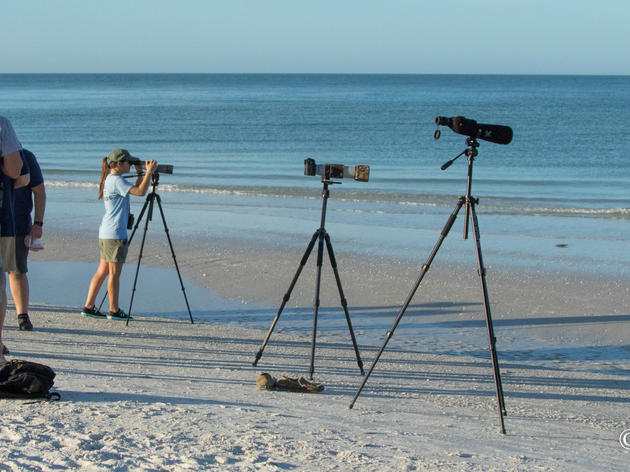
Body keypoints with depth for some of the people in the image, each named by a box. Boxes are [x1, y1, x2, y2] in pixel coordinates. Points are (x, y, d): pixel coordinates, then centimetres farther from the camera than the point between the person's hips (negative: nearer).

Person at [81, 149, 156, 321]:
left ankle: (89, 307, 13)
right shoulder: (117, 181, -13)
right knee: (114, 273, -2)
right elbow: (140, 192, -21)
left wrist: (141, 174, 16)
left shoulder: (109, 179, 16)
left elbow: (135, 190, 23)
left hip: (105, 233, 10)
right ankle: (114, 310, 5)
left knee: (102, 271, 12)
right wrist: (149, 172, -13)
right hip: (115, 234, -10)